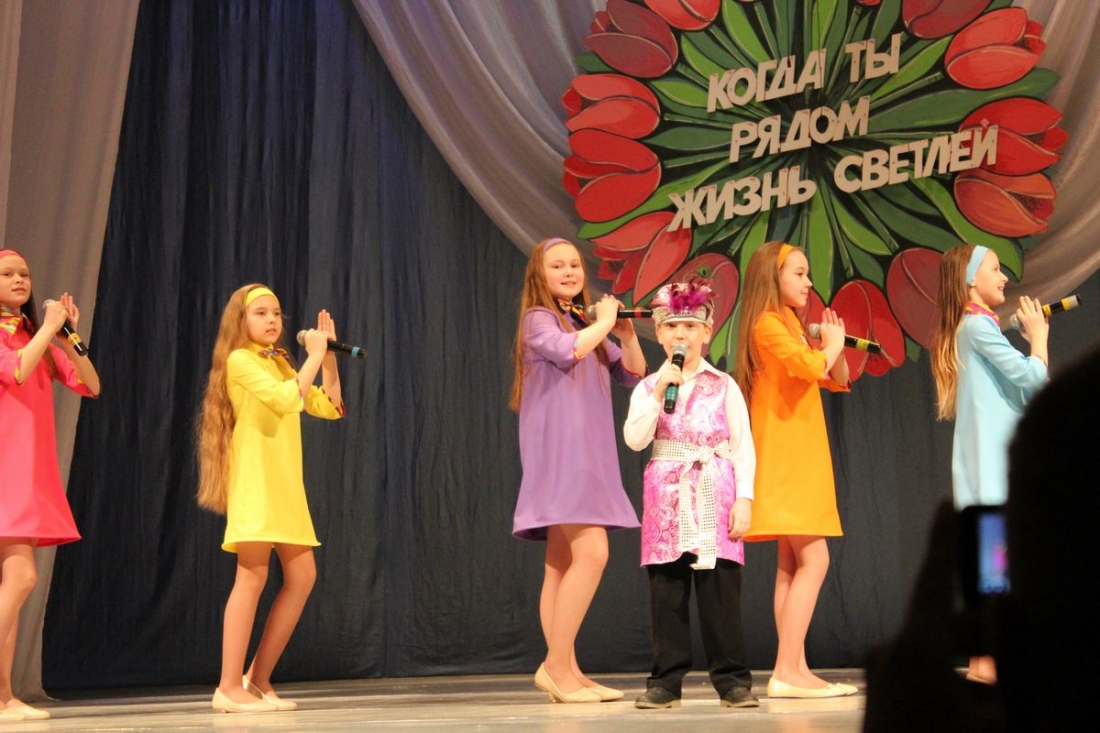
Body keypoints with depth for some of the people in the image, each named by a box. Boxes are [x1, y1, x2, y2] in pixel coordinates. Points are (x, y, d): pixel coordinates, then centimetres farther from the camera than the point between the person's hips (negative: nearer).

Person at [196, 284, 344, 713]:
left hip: (285, 484, 9)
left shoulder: (281, 364, 19)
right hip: (255, 481, -8)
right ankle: (229, 688, -7)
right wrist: (314, 356, -12)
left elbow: (329, 408, 15)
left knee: (302, 576, 4)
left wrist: (328, 356, 9)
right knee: (253, 577, -11)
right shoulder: (240, 360, -6)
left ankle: (258, 679, 10)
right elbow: (286, 400, -22)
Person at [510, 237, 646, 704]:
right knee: (592, 553, -18)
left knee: (562, 564, 6)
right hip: (558, 452, -8)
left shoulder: (586, 325, 21)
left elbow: (634, 377, 17)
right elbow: (568, 350, -24)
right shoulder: (539, 319, -2)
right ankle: (556, 664, -12)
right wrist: (604, 322, -7)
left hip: (588, 453, 8)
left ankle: (564, 671, 5)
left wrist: (626, 333, 2)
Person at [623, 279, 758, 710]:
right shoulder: (648, 387, 9)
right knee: (666, 592, 2)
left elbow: (744, 446, 3)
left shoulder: (724, 386, 6)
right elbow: (635, 440, -5)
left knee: (721, 589, -3)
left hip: (715, 496, -1)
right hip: (667, 499, 1)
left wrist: (743, 499, -6)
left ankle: (732, 679, 5)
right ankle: (666, 680, 9)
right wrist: (660, 393, -12)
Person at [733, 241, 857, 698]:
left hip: (800, 460, 10)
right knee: (813, 559, -15)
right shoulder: (768, 324, -9)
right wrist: (830, 347, -4)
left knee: (793, 564, 6)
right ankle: (787, 671, -16)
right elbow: (808, 366, -25)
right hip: (785, 458, -10)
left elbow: (838, 381, 23)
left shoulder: (790, 326, 21)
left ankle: (793, 670, 6)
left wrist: (834, 346, 6)